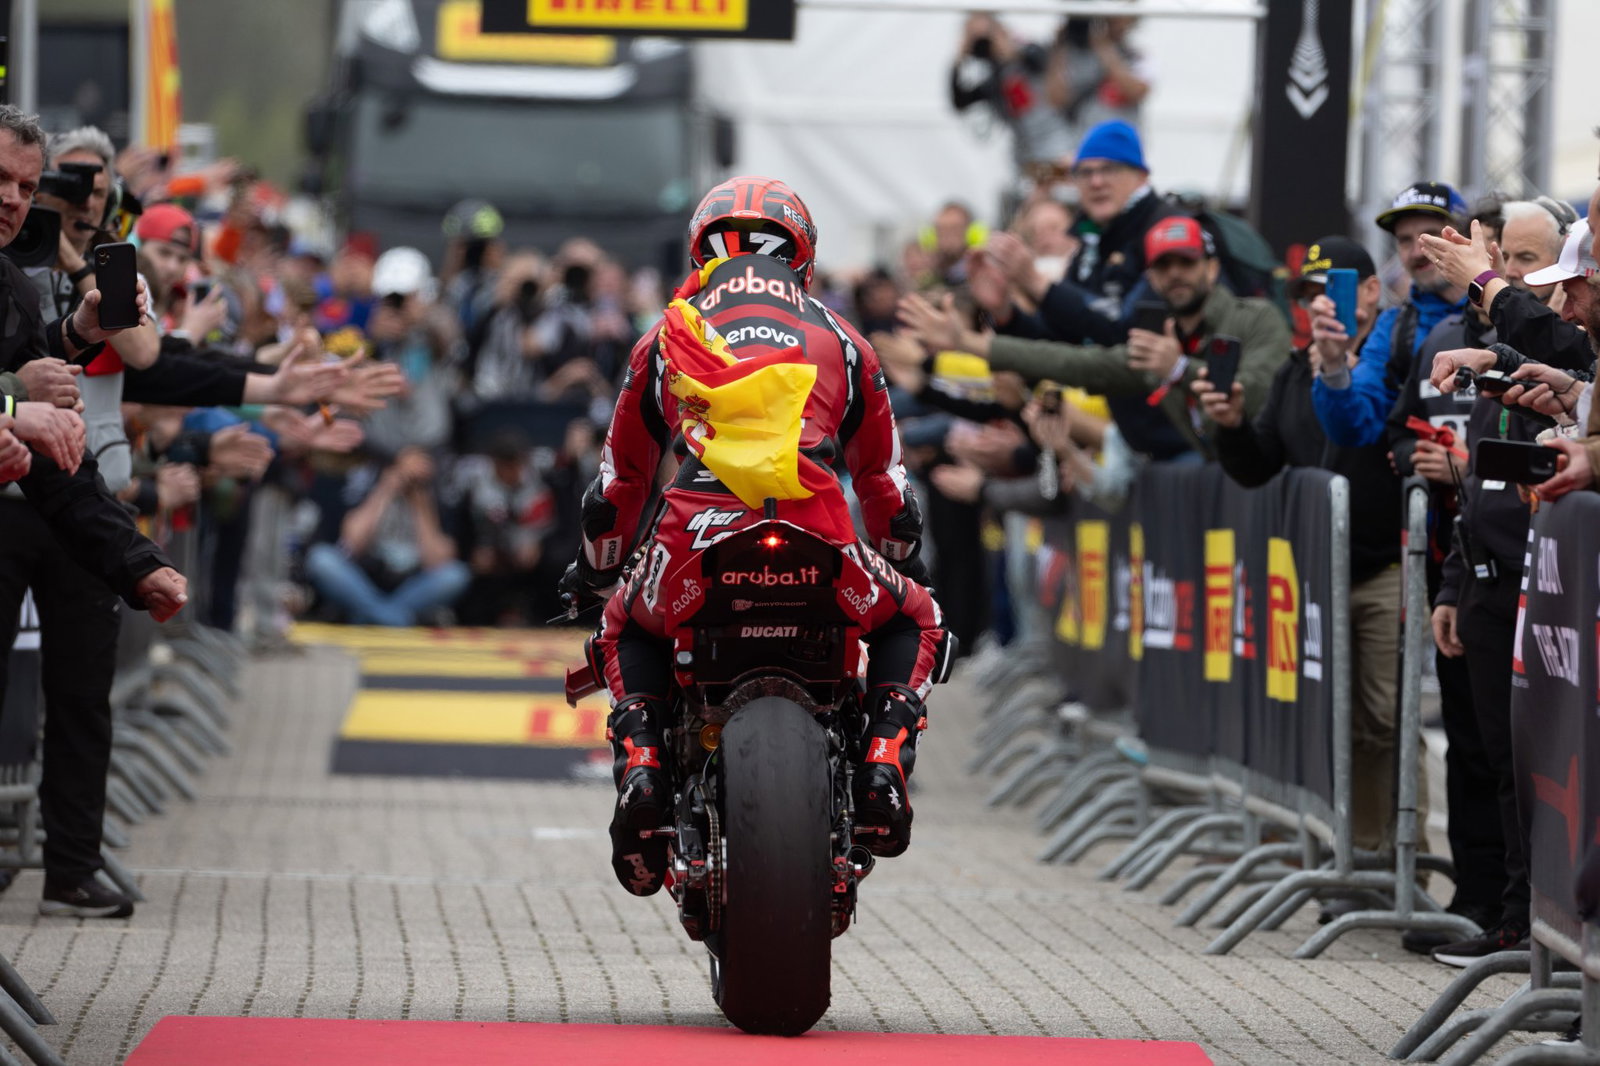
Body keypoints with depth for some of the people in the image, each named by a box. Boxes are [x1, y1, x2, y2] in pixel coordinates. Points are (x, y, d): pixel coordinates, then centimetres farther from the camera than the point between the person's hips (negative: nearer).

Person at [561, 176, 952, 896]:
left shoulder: (667, 338, 28)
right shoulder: (841, 340, 28)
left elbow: (617, 483, 37)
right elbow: (887, 487, 38)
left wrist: (595, 569, 56)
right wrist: (894, 567, 57)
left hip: (693, 543, 0)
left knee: (626, 634, 33)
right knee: (915, 626, 29)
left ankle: (640, 762, 6)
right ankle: (883, 761, 4)